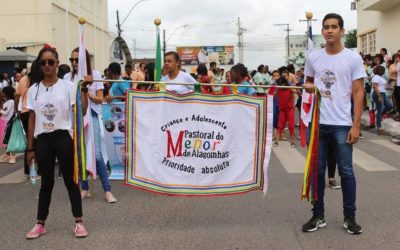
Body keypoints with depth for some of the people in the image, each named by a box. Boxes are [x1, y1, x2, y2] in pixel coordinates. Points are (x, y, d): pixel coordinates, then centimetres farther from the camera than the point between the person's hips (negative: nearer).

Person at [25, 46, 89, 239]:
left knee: (70, 180, 3)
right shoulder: (34, 89, 6)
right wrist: (30, 148, 7)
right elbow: (32, 120, 8)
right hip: (43, 139, 3)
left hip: (63, 137, -3)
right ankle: (40, 224, 23)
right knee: (46, 182, 11)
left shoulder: (68, 86, -2)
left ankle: (78, 222, 14)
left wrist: (84, 89, -22)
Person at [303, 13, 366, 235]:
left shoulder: (353, 58, -2)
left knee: (346, 171, 4)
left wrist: (356, 125, -9)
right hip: (317, 122, 3)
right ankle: (318, 216, 20)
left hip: (342, 124, -3)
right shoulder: (313, 57, 6)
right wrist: (308, 87, -4)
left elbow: (358, 93, -3)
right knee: (317, 170, 9)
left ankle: (349, 217, 18)